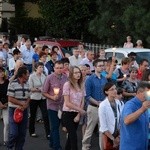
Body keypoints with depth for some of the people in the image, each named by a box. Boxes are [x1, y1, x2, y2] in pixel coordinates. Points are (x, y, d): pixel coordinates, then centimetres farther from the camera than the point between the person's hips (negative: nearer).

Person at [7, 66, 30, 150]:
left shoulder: (27, 85, 9)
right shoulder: (13, 84, -12)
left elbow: (28, 98, 10)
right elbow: (10, 99, -14)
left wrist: (24, 106, -9)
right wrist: (22, 103, -12)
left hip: (24, 110, 6)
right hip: (14, 110, -6)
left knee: (22, 133, 6)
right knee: (13, 132, -9)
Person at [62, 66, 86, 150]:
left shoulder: (81, 86, 5)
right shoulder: (67, 85, -12)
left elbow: (82, 102, 6)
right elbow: (67, 103, -16)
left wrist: (78, 115, -3)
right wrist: (80, 110, -15)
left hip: (76, 114, 6)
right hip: (68, 114, -5)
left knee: (71, 136, 14)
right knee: (74, 136, -10)